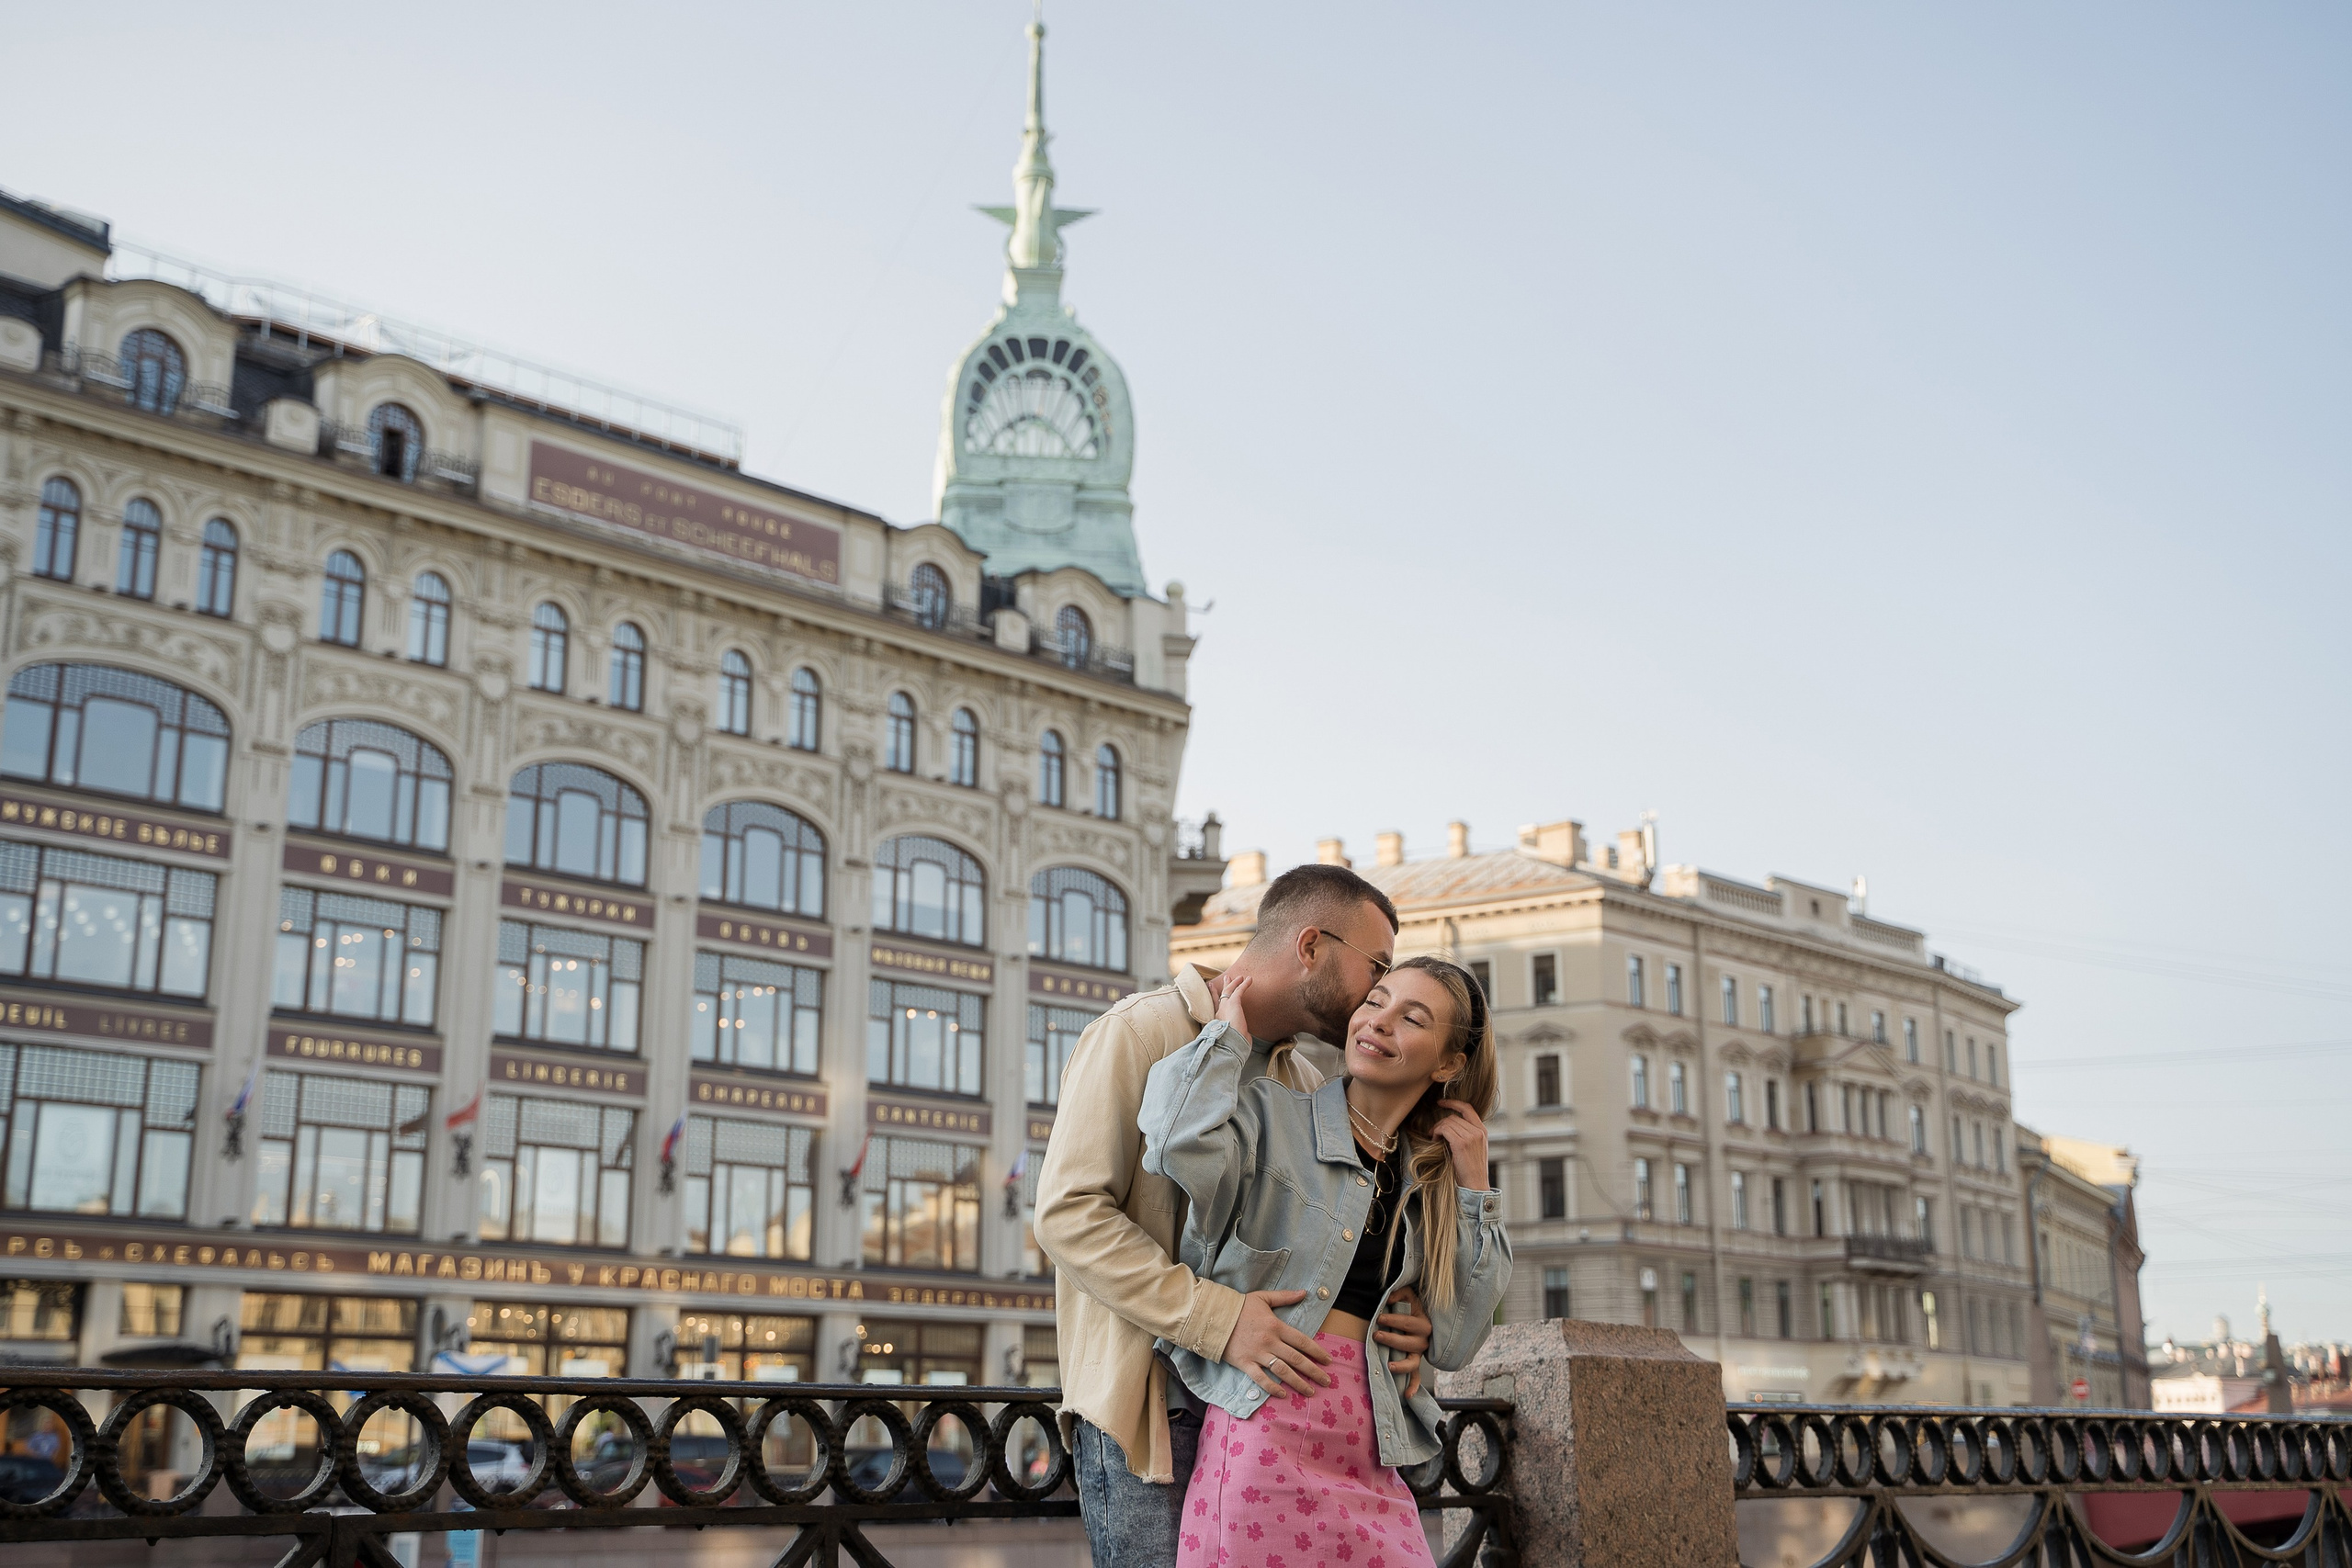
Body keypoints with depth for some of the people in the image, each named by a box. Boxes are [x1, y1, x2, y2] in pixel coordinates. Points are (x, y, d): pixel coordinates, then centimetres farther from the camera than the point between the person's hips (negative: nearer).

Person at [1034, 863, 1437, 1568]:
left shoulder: (1310, 1084, 18)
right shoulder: (1140, 1034, -5)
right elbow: (1070, 1211, -15)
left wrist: (1400, 1319, -4)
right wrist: (1217, 1319, -24)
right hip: (1146, 1411, -7)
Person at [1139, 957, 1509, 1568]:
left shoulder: (1428, 1181, 14)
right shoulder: (1271, 1113, -1)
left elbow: (1452, 1346, 9)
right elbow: (1180, 1144, -24)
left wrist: (1472, 1190, 6)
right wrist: (1230, 1032, -7)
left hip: (1372, 1462, 5)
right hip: (1269, 1439, -5)